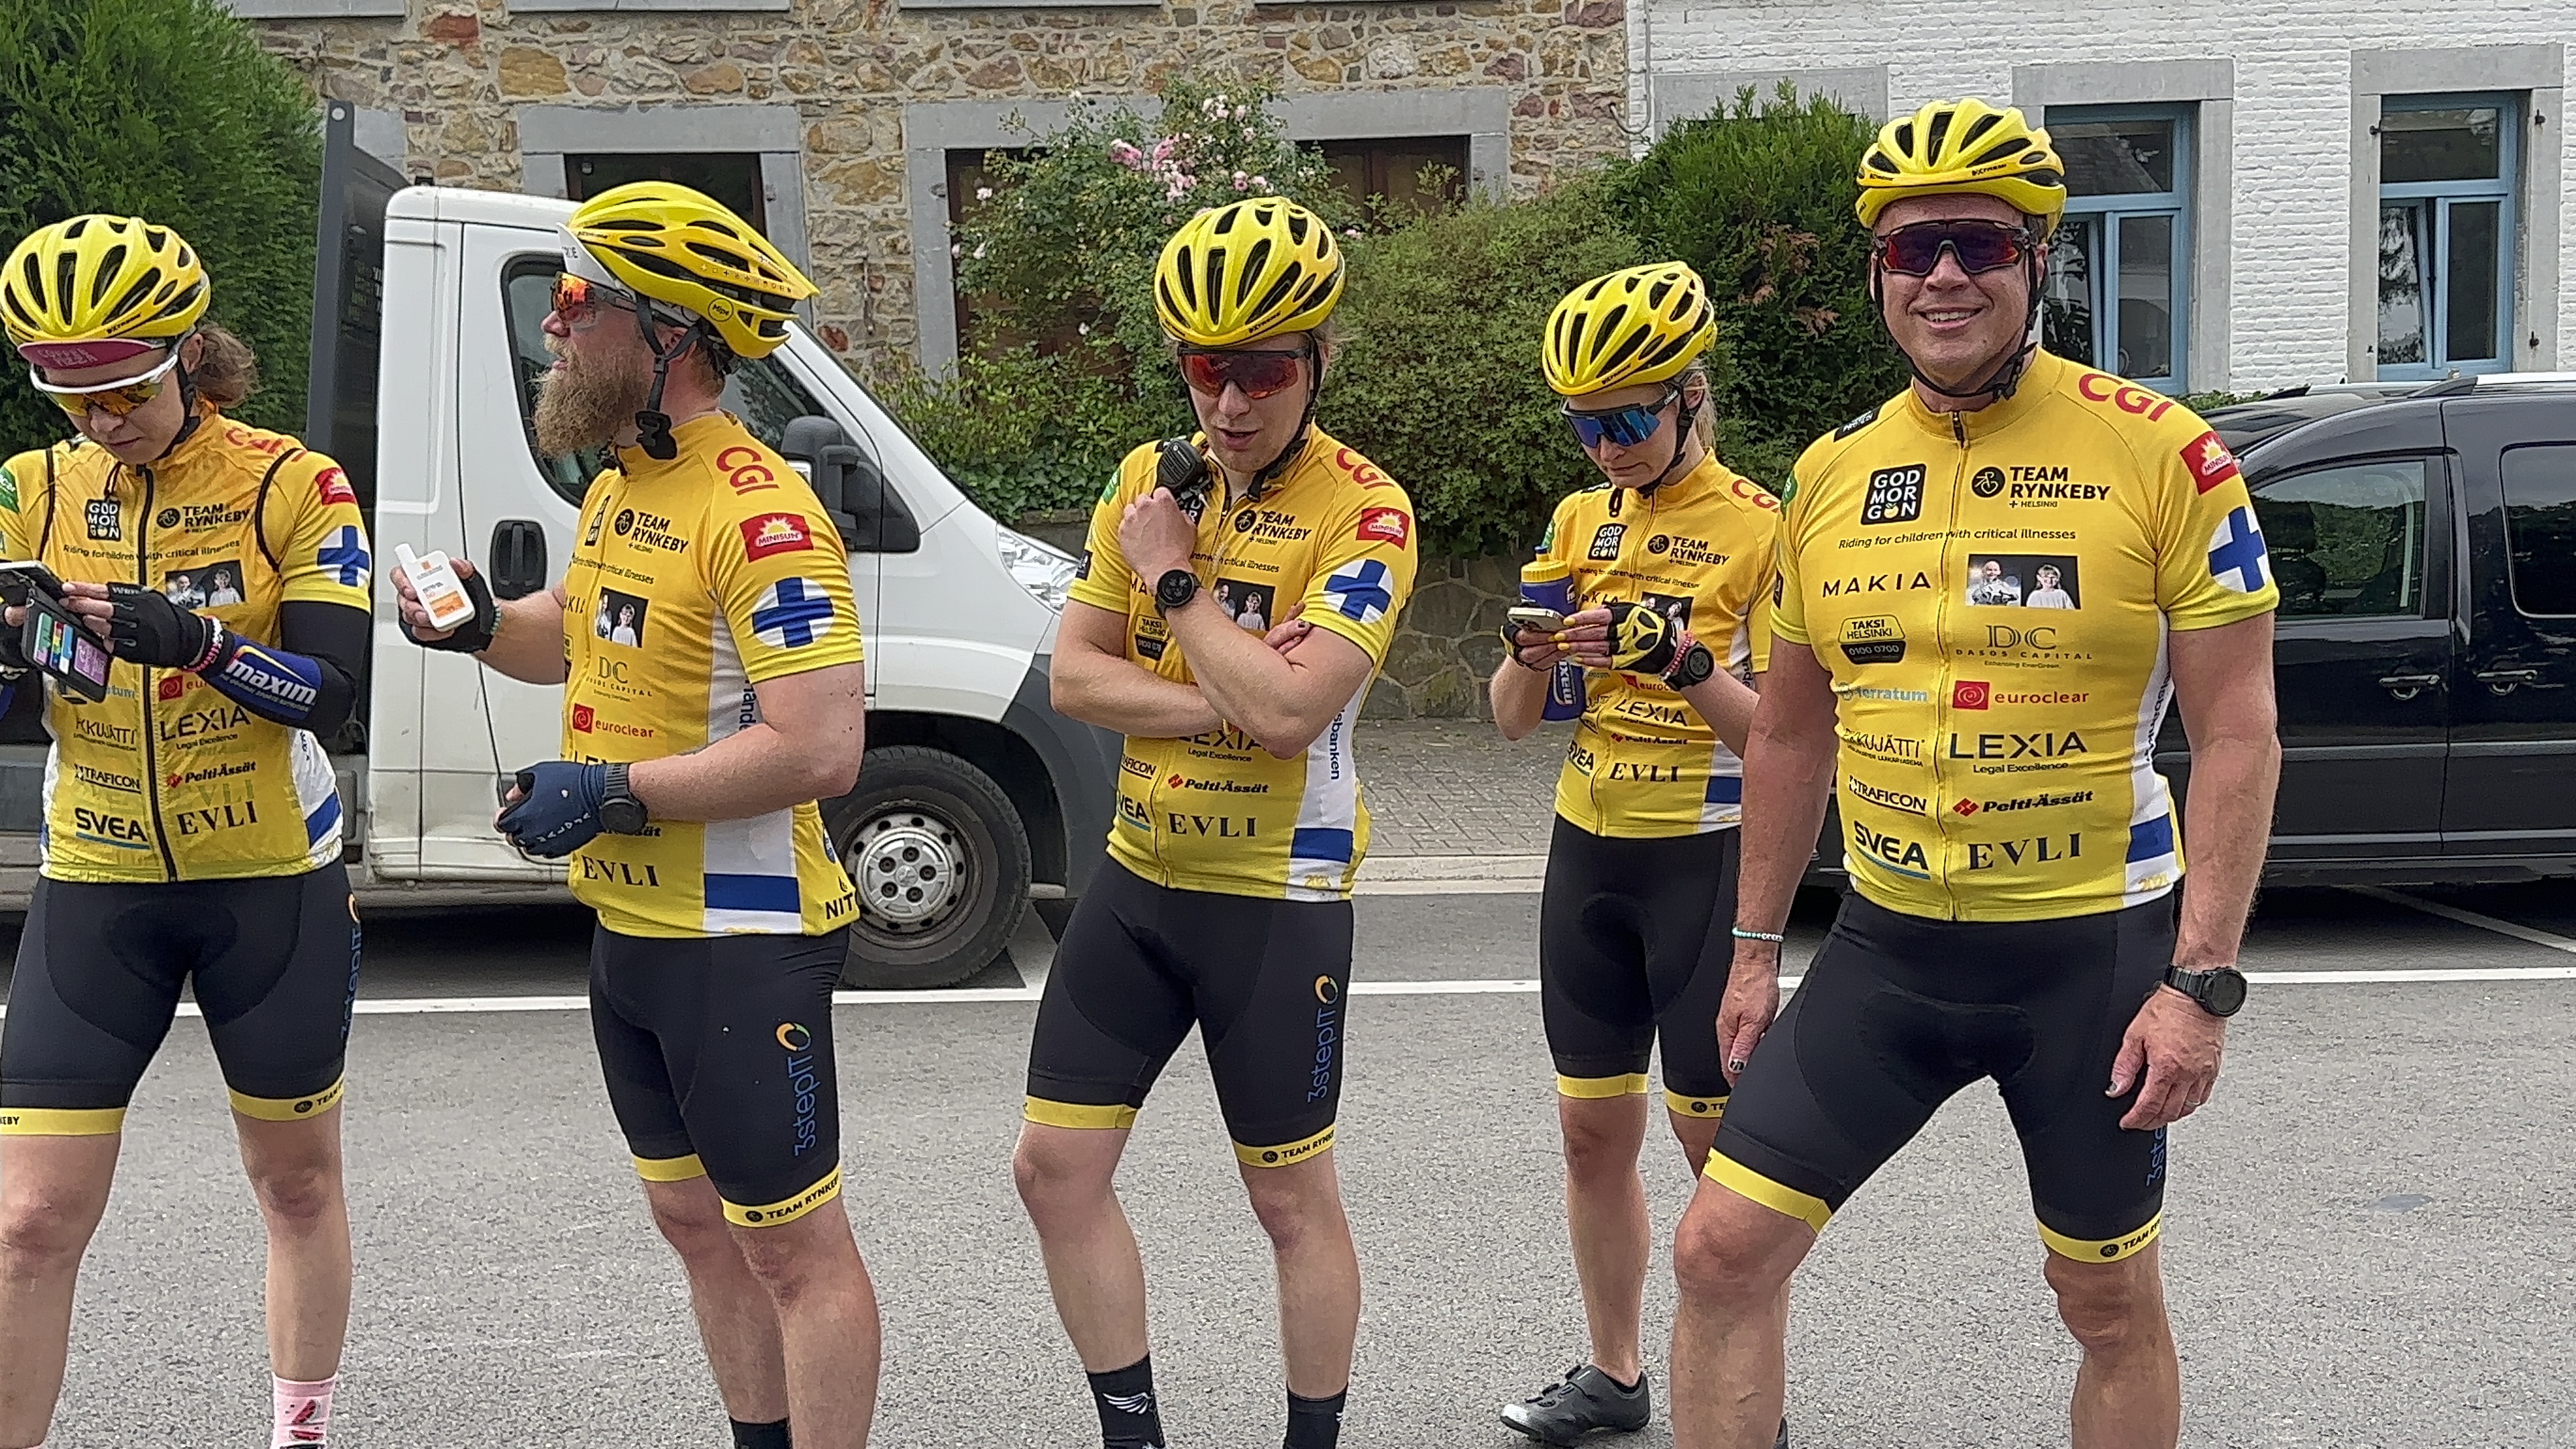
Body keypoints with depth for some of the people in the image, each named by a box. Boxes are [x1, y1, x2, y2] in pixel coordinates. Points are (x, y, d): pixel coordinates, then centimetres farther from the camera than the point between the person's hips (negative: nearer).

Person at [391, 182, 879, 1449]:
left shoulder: (761, 517, -21)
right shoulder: (617, 490, 10)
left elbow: (820, 750, -27)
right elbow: (579, 634, 27)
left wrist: (611, 793, -23)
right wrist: (482, 627, 5)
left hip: (740, 947, -10)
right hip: (629, 933, 10)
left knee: (791, 1245, 1)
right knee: (694, 1222, 20)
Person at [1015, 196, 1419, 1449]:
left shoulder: (1363, 511, -14)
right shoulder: (1150, 480, 4)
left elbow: (1289, 709, -25)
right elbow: (1073, 677, 0)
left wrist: (1172, 576, -15)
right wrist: (1217, 702, -16)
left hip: (1276, 898, -6)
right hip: (1138, 877, 6)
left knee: (1292, 1201, 7)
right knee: (1056, 1170, 7)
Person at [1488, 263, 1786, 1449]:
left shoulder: (1760, 530, -8)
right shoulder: (1579, 523, 9)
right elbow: (1512, 719, 8)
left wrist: (1681, 661, -27)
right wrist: (1531, 660, -13)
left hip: (1706, 860, -6)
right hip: (1587, 852, 6)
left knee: (1716, 1139, 0)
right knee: (1593, 1132, 11)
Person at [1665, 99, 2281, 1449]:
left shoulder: (2161, 454, -10)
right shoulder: (1829, 474, 4)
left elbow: (2237, 736, -9)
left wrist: (2202, 983, -15)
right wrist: (1753, 948, 13)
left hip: (2094, 950, -3)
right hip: (1887, 946, 4)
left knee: (2109, 1300, 12)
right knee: (1720, 1250, -1)